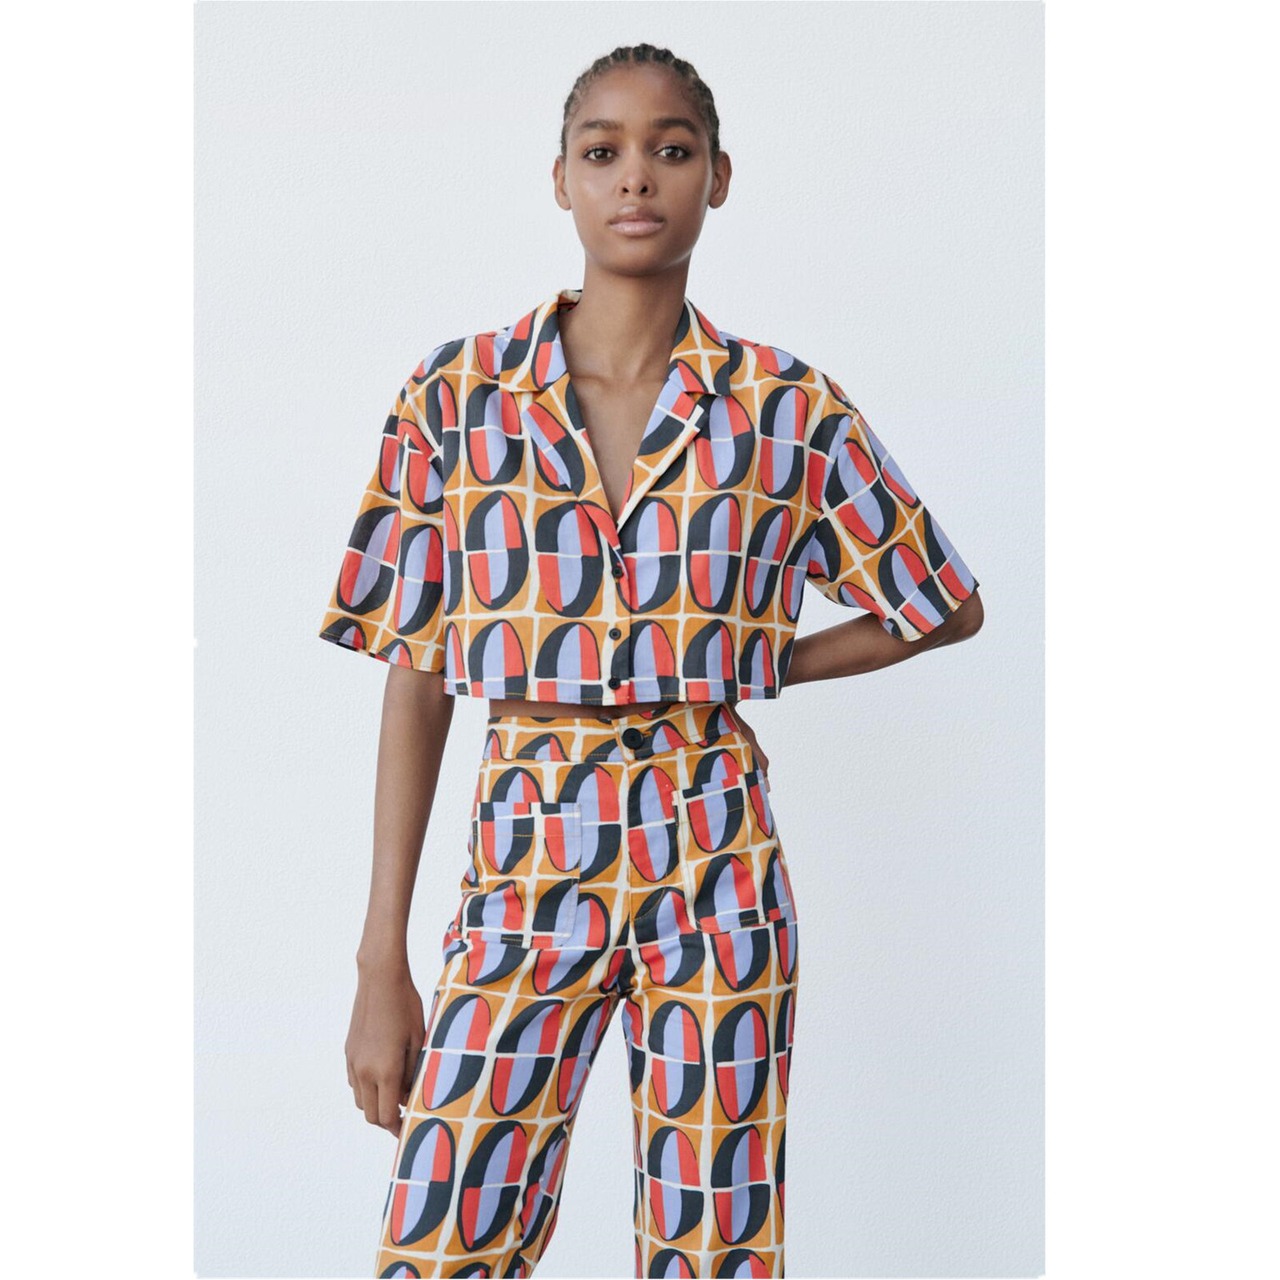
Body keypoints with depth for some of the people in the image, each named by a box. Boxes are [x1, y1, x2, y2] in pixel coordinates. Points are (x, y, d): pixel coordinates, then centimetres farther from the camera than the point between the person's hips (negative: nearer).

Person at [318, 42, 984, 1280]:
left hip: (718, 870, 0)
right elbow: (415, 675, 2)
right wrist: (380, 966, 0)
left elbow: (947, 607, 13)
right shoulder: (456, 393, 1)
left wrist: (752, 665, 2)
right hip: (524, 856, 0)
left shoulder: (788, 408, 1)